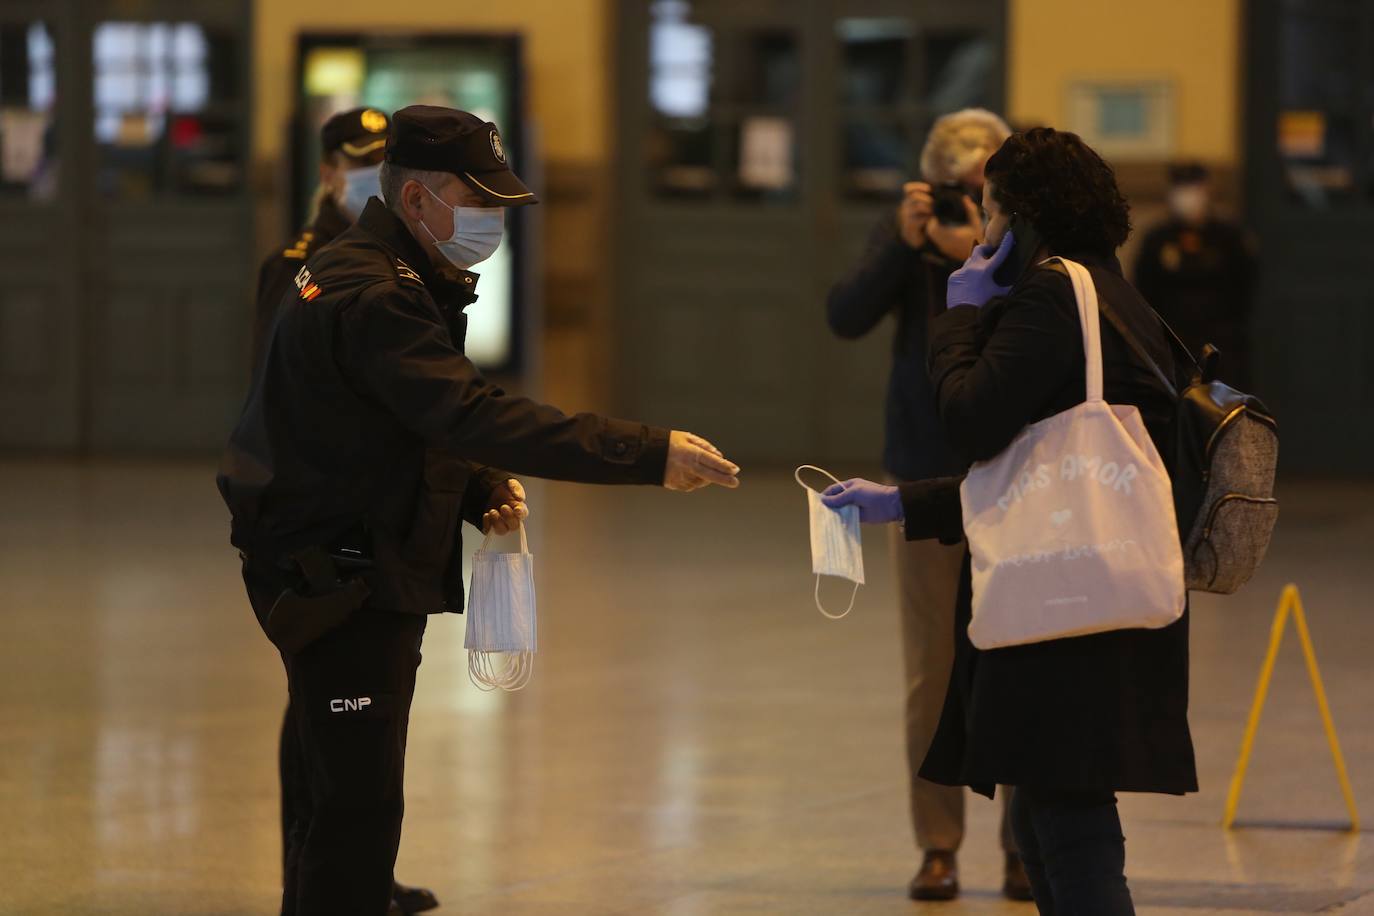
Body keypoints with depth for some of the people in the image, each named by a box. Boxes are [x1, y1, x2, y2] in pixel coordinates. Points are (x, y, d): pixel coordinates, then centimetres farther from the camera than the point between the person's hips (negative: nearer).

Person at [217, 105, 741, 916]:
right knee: (359, 810, -11)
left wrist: (481, 488, 1)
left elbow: (423, 423, 22)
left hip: (365, 573, 11)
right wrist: (651, 456, -34)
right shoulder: (370, 298, -21)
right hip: (340, 577, -11)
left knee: (340, 802, 17)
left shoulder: (389, 280, 14)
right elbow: (476, 414, -32)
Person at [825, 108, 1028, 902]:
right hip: (929, 476, 1)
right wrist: (904, 247, -24)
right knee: (931, 672, 1)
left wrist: (984, 258, -28)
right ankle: (939, 844, 7)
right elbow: (847, 318, -10)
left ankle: (1028, 844, 8)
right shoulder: (909, 226, 0)